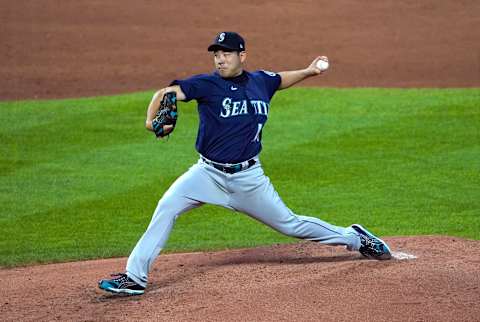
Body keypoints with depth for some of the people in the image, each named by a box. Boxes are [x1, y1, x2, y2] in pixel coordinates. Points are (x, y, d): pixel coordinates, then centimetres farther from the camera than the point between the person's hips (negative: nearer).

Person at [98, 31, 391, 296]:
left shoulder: (261, 82, 3)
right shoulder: (207, 85, -10)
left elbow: (280, 79, 27)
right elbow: (165, 93, -22)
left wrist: (308, 72, 16)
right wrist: (152, 120, -38)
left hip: (248, 178, 2)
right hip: (209, 173, -1)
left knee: (290, 224, 8)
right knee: (167, 207, -21)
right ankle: (135, 277, -18)